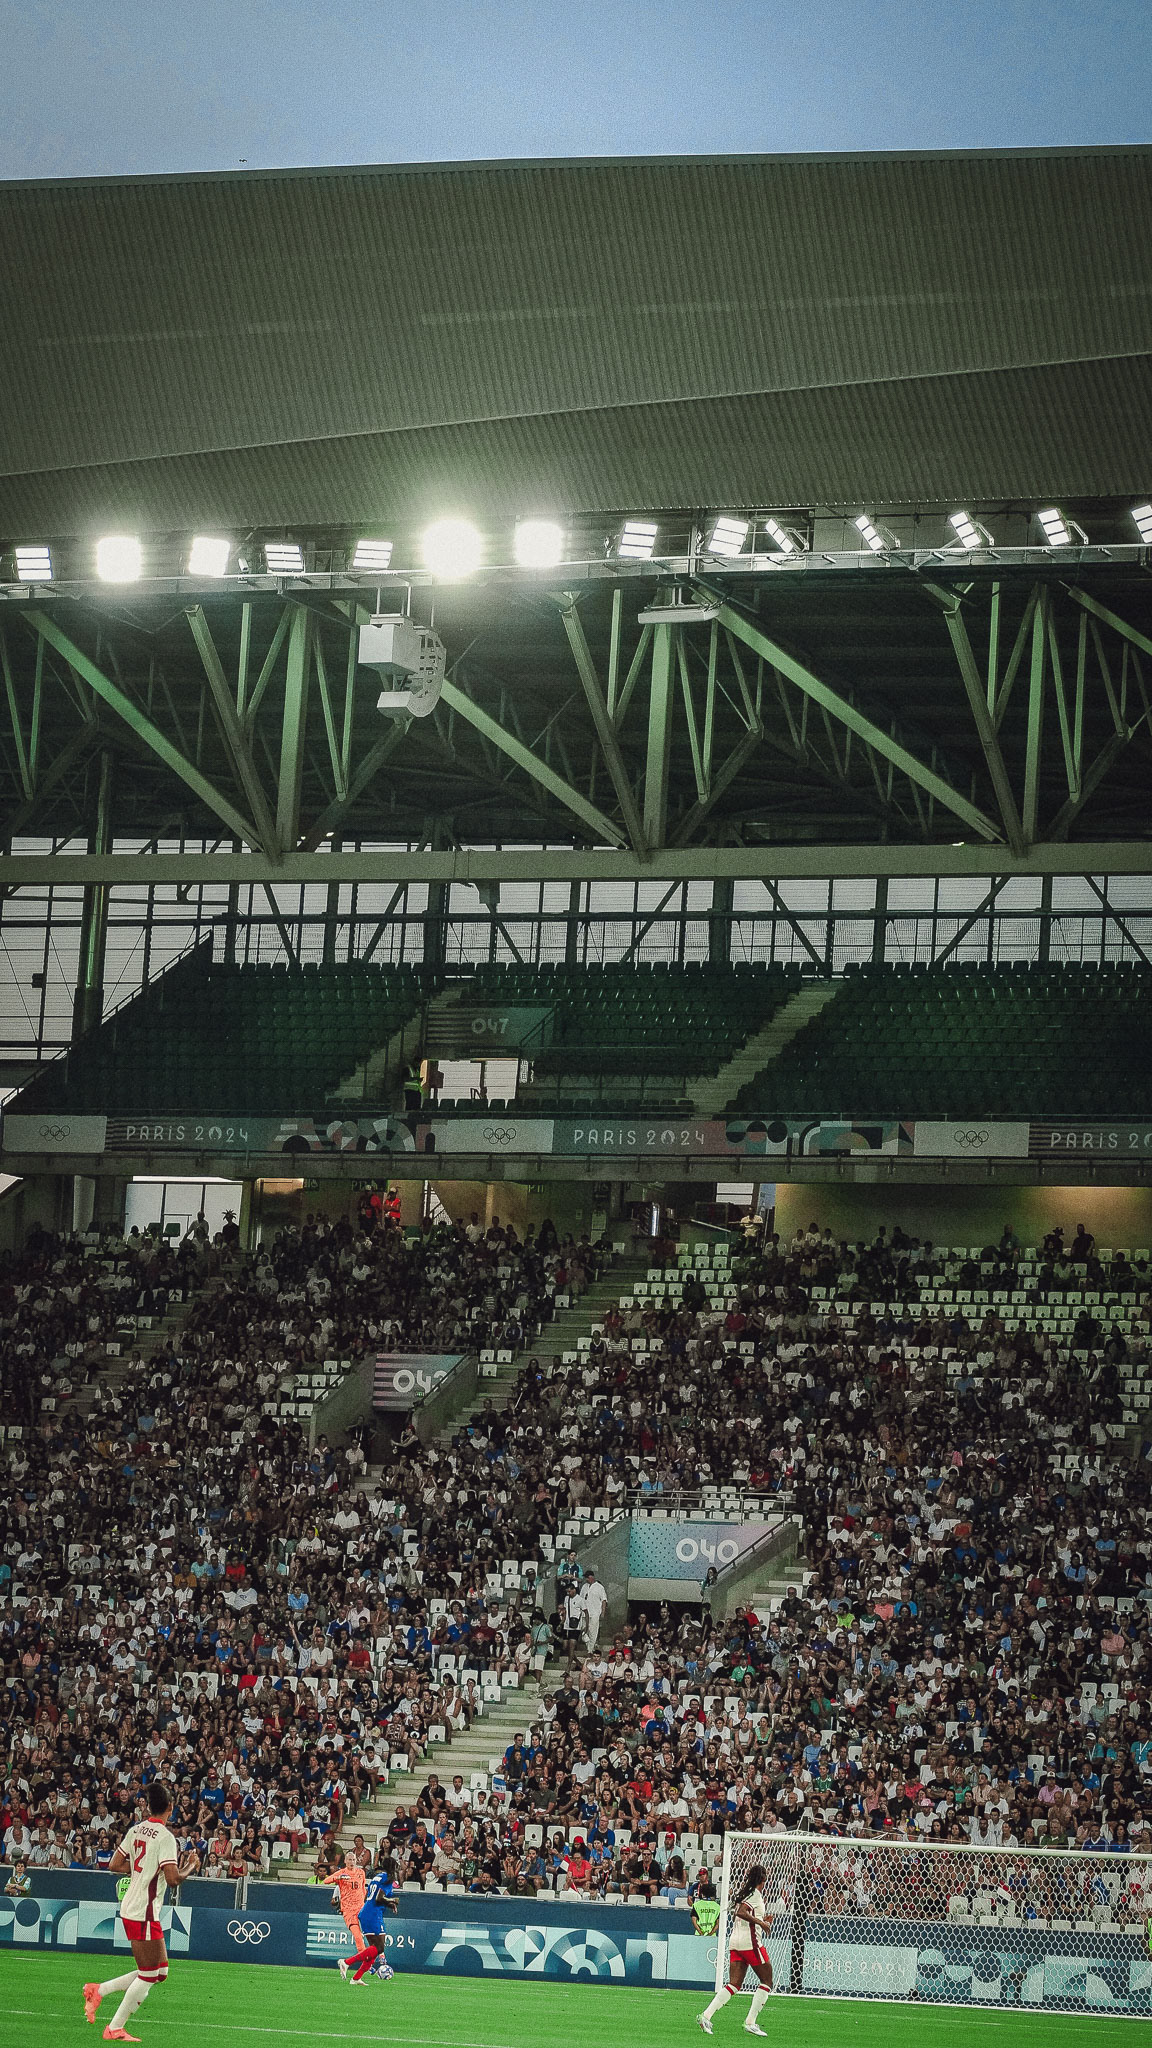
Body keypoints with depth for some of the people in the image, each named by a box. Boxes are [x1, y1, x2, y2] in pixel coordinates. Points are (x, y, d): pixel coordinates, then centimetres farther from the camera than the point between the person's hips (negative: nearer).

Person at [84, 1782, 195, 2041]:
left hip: (130, 1908, 9)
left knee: (159, 1971, 14)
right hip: (144, 1912, -9)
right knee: (149, 1974, 0)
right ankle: (115, 2029, 4)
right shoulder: (165, 1836, -15)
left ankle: (98, 1991, 13)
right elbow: (173, 1879, -21)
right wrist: (187, 1870, -2)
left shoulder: (136, 1830, 8)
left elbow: (115, 1866, 13)